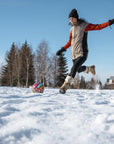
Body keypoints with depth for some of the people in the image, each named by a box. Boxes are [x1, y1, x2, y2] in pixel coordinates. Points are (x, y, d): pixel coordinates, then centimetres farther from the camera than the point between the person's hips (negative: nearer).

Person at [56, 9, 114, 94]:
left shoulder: (84, 26, -6)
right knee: (79, 70, 19)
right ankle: (90, 68, 48)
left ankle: (66, 85, -29)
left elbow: (98, 27, -13)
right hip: (74, 54, 7)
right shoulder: (72, 29, 11)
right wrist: (62, 49, 11)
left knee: (74, 67, -27)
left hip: (82, 53, -7)